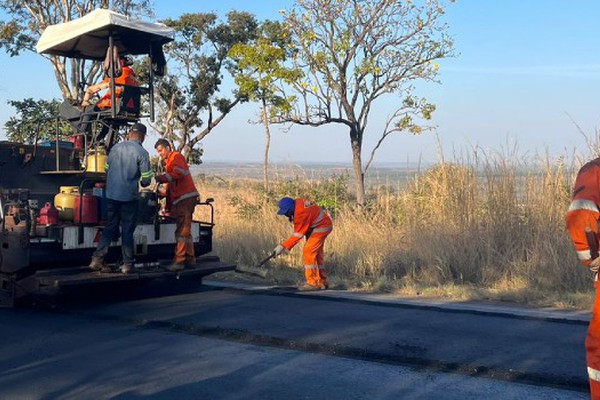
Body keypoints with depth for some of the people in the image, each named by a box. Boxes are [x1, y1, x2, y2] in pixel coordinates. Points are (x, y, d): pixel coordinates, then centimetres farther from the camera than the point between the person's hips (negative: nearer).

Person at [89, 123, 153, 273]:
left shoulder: (116, 147, 5)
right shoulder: (142, 153, -9)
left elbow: (106, 169, 15)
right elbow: (146, 179, -9)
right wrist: (142, 183, 14)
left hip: (111, 194, 4)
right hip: (129, 196, -4)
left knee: (110, 227, 13)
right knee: (127, 230, 5)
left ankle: (97, 259, 7)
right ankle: (127, 264, 10)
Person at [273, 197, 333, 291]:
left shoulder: (301, 213, -31)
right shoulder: (297, 202, -5)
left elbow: (298, 234, -25)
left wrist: (283, 246, -25)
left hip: (321, 227, -10)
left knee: (308, 251, -15)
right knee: (317, 253, 15)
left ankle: (313, 283, -12)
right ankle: (321, 282, 25)